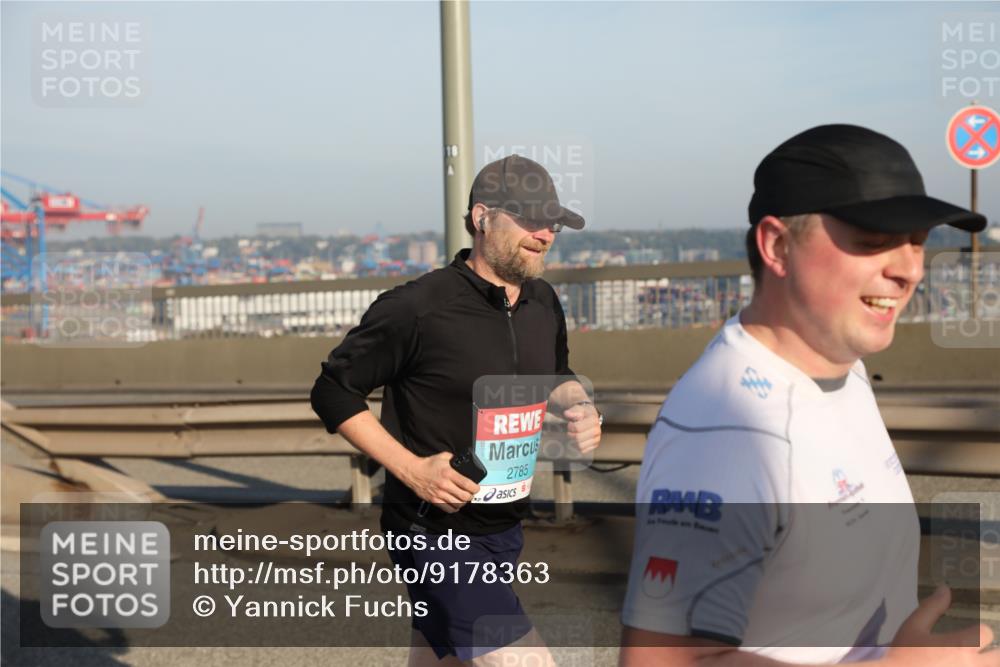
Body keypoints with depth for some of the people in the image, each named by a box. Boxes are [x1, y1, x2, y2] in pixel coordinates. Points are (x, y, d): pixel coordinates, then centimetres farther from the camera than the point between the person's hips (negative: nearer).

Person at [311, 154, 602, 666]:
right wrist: (411, 469, -18)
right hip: (436, 534, -7)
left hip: (505, 529, 8)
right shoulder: (417, 307, -17)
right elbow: (333, 392, -10)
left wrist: (579, 407, 0)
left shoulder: (543, 304, 5)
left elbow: (558, 378, 24)